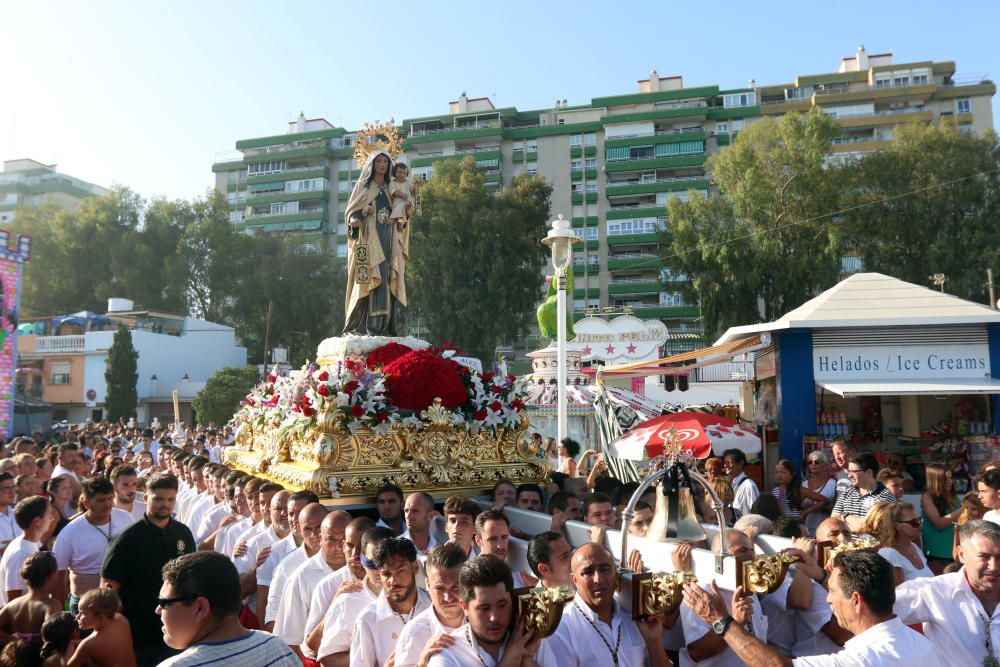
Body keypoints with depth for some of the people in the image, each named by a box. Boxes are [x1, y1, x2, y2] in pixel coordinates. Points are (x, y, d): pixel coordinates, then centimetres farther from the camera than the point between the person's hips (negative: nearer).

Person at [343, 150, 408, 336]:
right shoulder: (363, 186, 12)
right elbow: (351, 210, 4)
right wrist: (354, 220, -17)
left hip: (388, 240, 4)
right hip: (369, 239, -4)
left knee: (389, 280, -6)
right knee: (374, 278, -17)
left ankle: (387, 326, -8)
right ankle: (371, 326, -21)